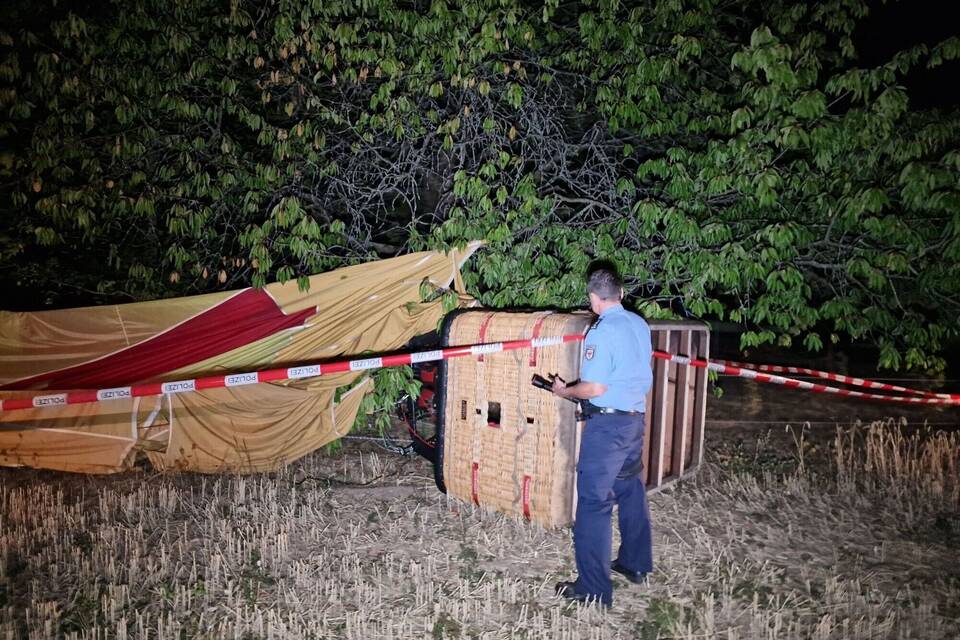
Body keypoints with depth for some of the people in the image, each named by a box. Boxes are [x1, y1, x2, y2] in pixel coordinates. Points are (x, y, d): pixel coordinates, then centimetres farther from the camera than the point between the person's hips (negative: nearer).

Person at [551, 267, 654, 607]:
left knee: (594, 501, -2)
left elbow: (595, 388, -20)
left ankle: (594, 589, 4)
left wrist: (565, 390, -4)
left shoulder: (602, 331, -18)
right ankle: (636, 564, 36)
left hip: (607, 423, -9)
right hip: (636, 417, 9)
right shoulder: (640, 325, 7)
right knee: (631, 491, 21)